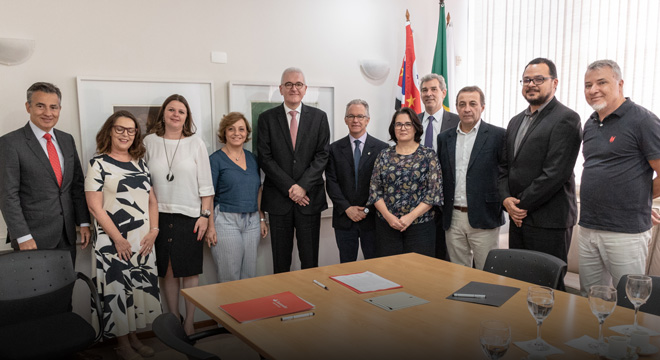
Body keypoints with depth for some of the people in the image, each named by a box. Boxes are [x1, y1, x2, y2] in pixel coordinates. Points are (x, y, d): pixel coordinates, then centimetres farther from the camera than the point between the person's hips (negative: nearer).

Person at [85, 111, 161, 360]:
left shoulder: (139, 163, 12)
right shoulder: (98, 163, -5)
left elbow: (152, 200, 13)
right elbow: (95, 206, -11)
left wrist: (153, 231, -1)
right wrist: (118, 239, -14)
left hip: (143, 241, 5)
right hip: (113, 242, -5)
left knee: (140, 287, 10)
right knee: (117, 290, 3)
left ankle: (133, 338, 26)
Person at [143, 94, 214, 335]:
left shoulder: (195, 144, 2)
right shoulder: (149, 142, 5)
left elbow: (205, 184, 2)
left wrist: (205, 215, -4)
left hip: (189, 216, -1)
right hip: (160, 215, 1)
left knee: (189, 271, 3)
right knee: (167, 271, 8)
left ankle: (189, 322, 16)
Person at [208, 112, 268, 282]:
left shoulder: (252, 158, 12)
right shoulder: (216, 159, -4)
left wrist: (262, 219, 13)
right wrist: (210, 226, -12)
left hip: (252, 222, 5)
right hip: (226, 221, -5)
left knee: (250, 275, 9)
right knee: (230, 277, 0)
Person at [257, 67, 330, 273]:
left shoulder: (319, 117, 6)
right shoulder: (267, 118, 4)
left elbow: (322, 155, 0)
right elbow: (265, 158, -3)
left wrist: (303, 186, -12)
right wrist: (289, 187, -11)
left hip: (309, 197, 0)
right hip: (278, 198, 0)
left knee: (310, 259, 6)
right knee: (280, 260, 8)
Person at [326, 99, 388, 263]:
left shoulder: (381, 148, 1)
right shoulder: (335, 149, 6)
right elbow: (331, 182, 1)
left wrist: (368, 209, -11)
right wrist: (347, 208, -9)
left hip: (372, 218, -1)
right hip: (344, 218, 1)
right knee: (346, 266, 9)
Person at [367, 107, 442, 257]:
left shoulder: (428, 155, 2)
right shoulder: (384, 155, 8)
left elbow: (435, 191, -5)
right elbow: (374, 189, 5)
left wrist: (411, 216, -13)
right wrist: (388, 216, -9)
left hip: (420, 226, -1)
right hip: (386, 225, 2)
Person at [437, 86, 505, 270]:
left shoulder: (498, 135, -2)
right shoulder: (444, 138, 10)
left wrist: (504, 202, -10)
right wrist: (440, 209, 8)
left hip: (483, 219, -4)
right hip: (452, 219, 4)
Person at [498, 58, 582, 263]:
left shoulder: (566, 119, -9)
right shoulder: (516, 122, 16)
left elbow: (555, 173, -17)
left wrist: (522, 205, -12)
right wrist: (506, 199, -2)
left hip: (548, 222, -7)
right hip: (518, 218, 7)